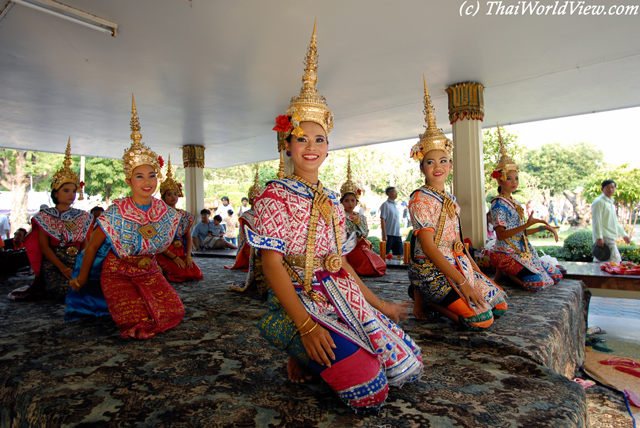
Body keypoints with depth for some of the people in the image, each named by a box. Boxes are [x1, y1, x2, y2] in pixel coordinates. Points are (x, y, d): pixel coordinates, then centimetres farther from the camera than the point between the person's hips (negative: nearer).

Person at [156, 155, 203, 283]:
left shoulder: (185, 216, 9)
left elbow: (188, 237, 9)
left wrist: (188, 256, -6)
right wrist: (174, 258, -16)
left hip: (181, 252, 5)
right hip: (165, 254, -5)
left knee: (196, 274, -13)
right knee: (181, 274, -25)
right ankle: (161, 270, 6)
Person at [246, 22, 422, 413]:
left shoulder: (332, 202, 12)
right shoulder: (274, 196, -8)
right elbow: (272, 264, -16)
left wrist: (378, 303, 13)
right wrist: (306, 326, -24)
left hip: (342, 299, 7)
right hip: (295, 303, -6)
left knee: (407, 365, -2)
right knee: (370, 390, -17)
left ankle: (313, 354, 11)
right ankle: (302, 356, 6)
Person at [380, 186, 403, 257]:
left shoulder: (395, 205, 16)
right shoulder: (386, 204, -7)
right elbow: (382, 220, -13)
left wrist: (398, 233, 17)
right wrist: (384, 235, -18)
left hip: (397, 235, 8)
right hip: (389, 235, -8)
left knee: (399, 254, 6)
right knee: (385, 254, -1)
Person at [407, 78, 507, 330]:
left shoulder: (450, 200, 12)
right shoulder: (421, 199, -15)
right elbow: (428, 247, -20)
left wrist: (477, 272, 10)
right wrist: (461, 282, -22)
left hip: (456, 265, 9)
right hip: (430, 269, -9)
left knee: (499, 305, 10)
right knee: (481, 319, -16)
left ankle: (432, 296, 12)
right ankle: (423, 298, 1)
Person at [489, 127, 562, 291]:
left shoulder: (515, 203, 15)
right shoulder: (498, 204, -13)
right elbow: (501, 234, -22)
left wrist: (543, 227, 12)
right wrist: (527, 224, -28)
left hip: (523, 251, 9)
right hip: (506, 253, -9)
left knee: (556, 275, 10)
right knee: (537, 282, -21)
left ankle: (509, 272, 10)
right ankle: (503, 271, 0)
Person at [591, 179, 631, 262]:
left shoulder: (611, 202, 20)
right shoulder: (599, 202, -9)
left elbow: (615, 221, 29)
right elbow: (596, 221, -16)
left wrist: (624, 235, 30)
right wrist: (599, 237, -21)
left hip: (611, 237, 9)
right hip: (604, 238, -9)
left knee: (599, 261, 10)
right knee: (616, 262, -12)